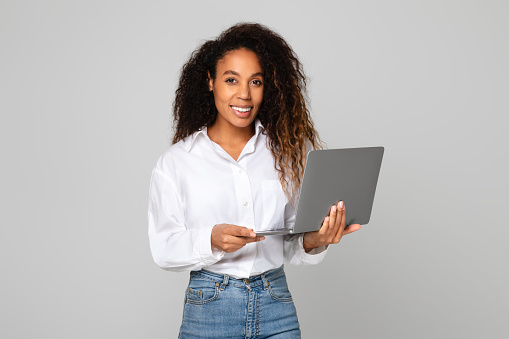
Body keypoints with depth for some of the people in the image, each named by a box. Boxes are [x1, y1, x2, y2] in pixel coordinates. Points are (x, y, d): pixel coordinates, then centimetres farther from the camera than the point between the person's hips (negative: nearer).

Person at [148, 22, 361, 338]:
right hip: (209, 309, -1)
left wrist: (312, 242, -16)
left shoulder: (286, 151, 4)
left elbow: (290, 246, 5)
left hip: (277, 307, 2)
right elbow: (164, 248, -4)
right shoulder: (176, 161, -1)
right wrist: (212, 240, -21)